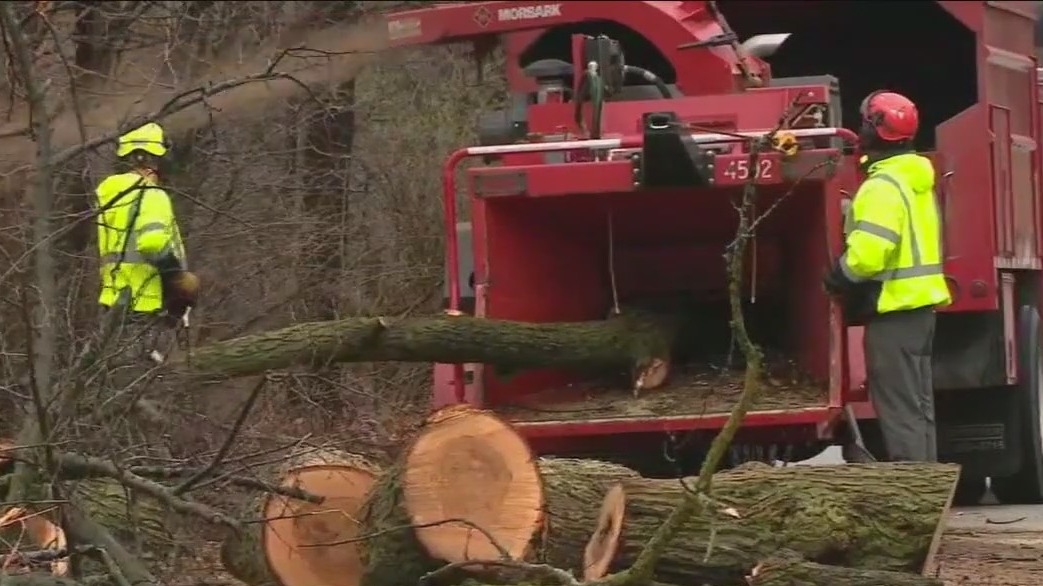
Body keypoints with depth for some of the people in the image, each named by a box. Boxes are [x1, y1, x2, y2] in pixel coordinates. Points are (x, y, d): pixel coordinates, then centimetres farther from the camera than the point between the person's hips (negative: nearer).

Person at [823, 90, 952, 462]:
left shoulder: (883, 186, -17)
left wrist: (838, 277, -8)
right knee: (919, 407, 14)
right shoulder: (917, 181, 14)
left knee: (899, 411, -8)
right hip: (922, 304, 10)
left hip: (894, 308, -10)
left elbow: (868, 252, -27)